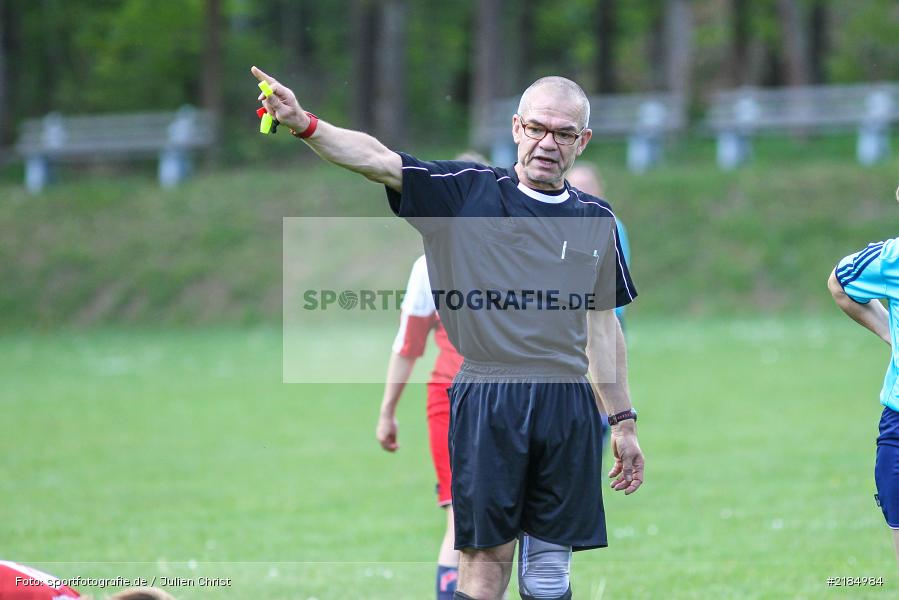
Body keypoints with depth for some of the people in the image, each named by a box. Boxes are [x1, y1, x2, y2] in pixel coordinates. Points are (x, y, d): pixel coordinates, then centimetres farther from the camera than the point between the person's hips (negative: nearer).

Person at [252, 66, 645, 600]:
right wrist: (305, 124, -27)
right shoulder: (467, 191, 2)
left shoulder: (596, 220, 13)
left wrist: (624, 422, 19)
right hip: (486, 400, -3)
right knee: (486, 555, -2)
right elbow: (379, 160, -10)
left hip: (568, 409, 3)